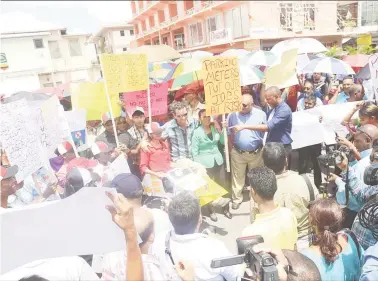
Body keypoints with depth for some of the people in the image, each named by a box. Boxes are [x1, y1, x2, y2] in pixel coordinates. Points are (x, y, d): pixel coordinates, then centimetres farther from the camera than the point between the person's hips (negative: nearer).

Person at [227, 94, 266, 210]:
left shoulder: (260, 114, -7)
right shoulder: (233, 114, -7)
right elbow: (229, 133, 2)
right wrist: (230, 148, 1)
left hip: (256, 152, 1)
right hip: (238, 153, 0)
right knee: (237, 177, 10)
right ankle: (236, 198, 26)